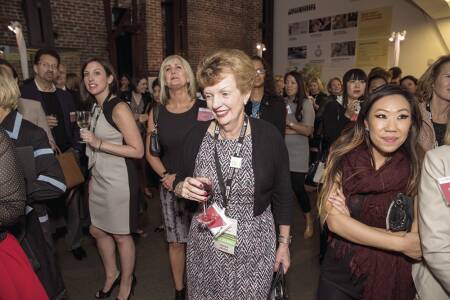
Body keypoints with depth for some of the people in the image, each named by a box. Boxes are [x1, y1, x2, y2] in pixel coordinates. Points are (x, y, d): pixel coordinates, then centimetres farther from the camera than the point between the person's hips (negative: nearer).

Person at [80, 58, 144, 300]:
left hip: (118, 180, -8)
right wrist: (93, 177, 16)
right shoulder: (96, 108, 9)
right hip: (99, 179, 9)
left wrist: (99, 143, -22)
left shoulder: (119, 108, -16)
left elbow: (138, 150, -20)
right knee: (97, 231, 20)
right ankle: (111, 275, 44)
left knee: (121, 235, 8)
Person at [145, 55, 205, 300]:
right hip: (170, 186, 2)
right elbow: (150, 152, 9)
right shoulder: (157, 112, 5)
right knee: (176, 241, 11)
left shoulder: (203, 109, -5)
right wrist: (166, 176, -7)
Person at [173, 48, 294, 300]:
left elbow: (283, 196, -2)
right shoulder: (196, 136, -8)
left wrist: (284, 244, 4)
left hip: (254, 249, -2)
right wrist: (183, 188, -17)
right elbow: (181, 183, 6)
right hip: (205, 248, 2)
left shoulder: (269, 136, -14)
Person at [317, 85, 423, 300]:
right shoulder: (343, 157, -14)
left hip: (394, 279, 1)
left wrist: (354, 224, -23)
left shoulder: (418, 166, -11)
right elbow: (334, 220, -17)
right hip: (339, 273, 0)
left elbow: (415, 235, -11)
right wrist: (401, 243, -19)